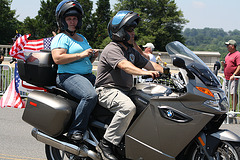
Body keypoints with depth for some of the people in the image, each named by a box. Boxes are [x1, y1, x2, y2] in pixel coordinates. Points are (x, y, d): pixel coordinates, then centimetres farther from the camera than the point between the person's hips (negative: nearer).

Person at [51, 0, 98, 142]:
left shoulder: (82, 38, 26)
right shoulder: (61, 38, -1)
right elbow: (57, 59, -18)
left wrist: (93, 57, 9)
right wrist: (81, 55, -18)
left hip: (88, 75, 9)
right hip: (68, 76, -9)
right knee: (91, 95, -35)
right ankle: (76, 131, -28)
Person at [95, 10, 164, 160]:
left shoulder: (131, 51, 19)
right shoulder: (112, 49, -11)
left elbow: (149, 64, 17)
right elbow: (124, 65, -30)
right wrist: (145, 72, -44)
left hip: (125, 91, 9)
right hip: (108, 90, -9)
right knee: (128, 107, -36)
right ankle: (106, 143, -30)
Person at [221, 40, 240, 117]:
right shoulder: (228, 54, 19)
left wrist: (234, 75, -23)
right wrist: (223, 64, 5)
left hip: (233, 78, -9)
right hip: (227, 78, 9)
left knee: (233, 94, -9)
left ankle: (233, 111, -6)